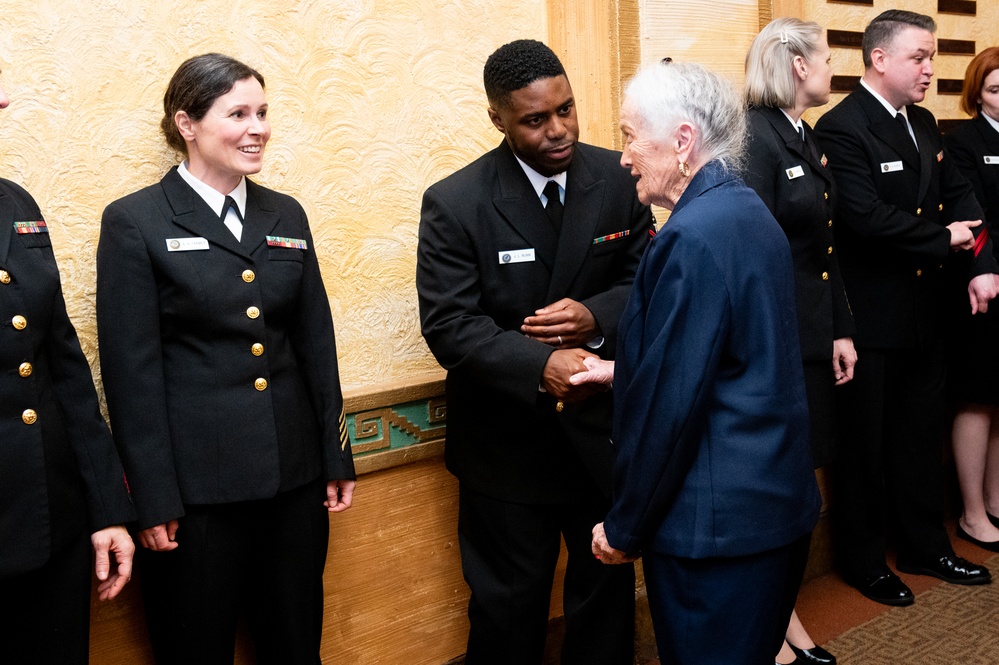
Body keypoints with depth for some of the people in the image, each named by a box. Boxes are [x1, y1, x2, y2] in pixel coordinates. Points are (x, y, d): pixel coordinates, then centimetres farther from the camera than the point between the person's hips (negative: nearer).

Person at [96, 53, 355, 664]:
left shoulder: (287, 216, 8)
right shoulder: (135, 223, -6)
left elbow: (316, 344, 9)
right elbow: (132, 372, -9)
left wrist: (337, 457, 8)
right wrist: (153, 499, -10)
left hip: (296, 475, 5)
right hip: (196, 482, -4)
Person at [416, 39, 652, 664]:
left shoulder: (616, 178, -4)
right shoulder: (454, 204, -13)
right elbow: (449, 327, -17)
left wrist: (597, 317, -22)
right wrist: (540, 365, -32)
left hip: (605, 427, 3)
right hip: (510, 442, -2)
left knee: (610, 586, 21)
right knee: (509, 608, 16)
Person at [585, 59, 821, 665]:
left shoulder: (692, 236, -22)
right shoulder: (750, 211, 8)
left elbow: (670, 406, -21)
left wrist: (625, 528, -11)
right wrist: (626, 370, 15)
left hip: (718, 524, -9)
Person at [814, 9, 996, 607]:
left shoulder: (924, 124, 12)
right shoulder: (841, 128, -16)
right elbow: (868, 217, -25)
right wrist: (944, 240, -13)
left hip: (925, 310, 8)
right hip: (871, 316, -8)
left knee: (922, 432, 18)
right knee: (866, 441, 6)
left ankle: (925, 545, 34)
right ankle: (865, 559, 23)